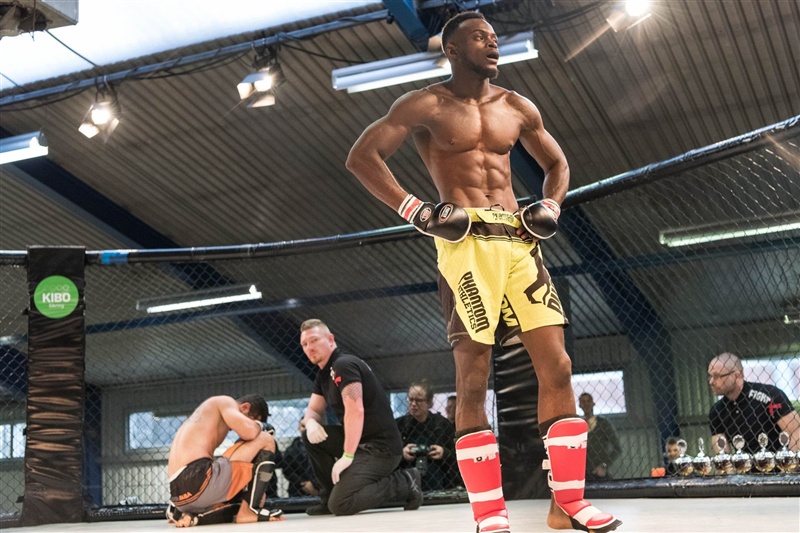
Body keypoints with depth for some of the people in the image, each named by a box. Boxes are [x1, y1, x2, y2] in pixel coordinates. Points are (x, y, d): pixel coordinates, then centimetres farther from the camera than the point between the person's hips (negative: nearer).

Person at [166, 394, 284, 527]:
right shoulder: (225, 402, 6)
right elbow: (250, 432, -13)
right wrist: (260, 425, 12)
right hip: (198, 478, -9)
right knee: (266, 440, 3)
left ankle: (189, 515, 11)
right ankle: (250, 510, -2)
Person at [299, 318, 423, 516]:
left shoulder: (343, 364, -14)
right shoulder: (324, 374, 16)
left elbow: (356, 411, -24)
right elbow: (314, 410, 19)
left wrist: (347, 456, -23)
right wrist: (311, 423, -7)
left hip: (381, 447, -9)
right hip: (360, 441, 9)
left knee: (340, 505, -18)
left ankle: (403, 484, -3)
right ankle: (331, 496, 11)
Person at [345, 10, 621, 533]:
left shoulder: (518, 108, 17)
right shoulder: (427, 105, 2)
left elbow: (557, 163, 29)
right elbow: (362, 156, -5)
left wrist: (551, 206, 9)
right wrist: (416, 211, -13)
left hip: (520, 242, 5)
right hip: (466, 243, -5)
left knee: (557, 365, -2)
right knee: (473, 378, -4)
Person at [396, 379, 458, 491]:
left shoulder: (442, 424, 5)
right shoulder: (399, 425, 4)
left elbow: (457, 457, 9)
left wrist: (444, 453, -10)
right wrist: (401, 454, -12)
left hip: (439, 489, 0)